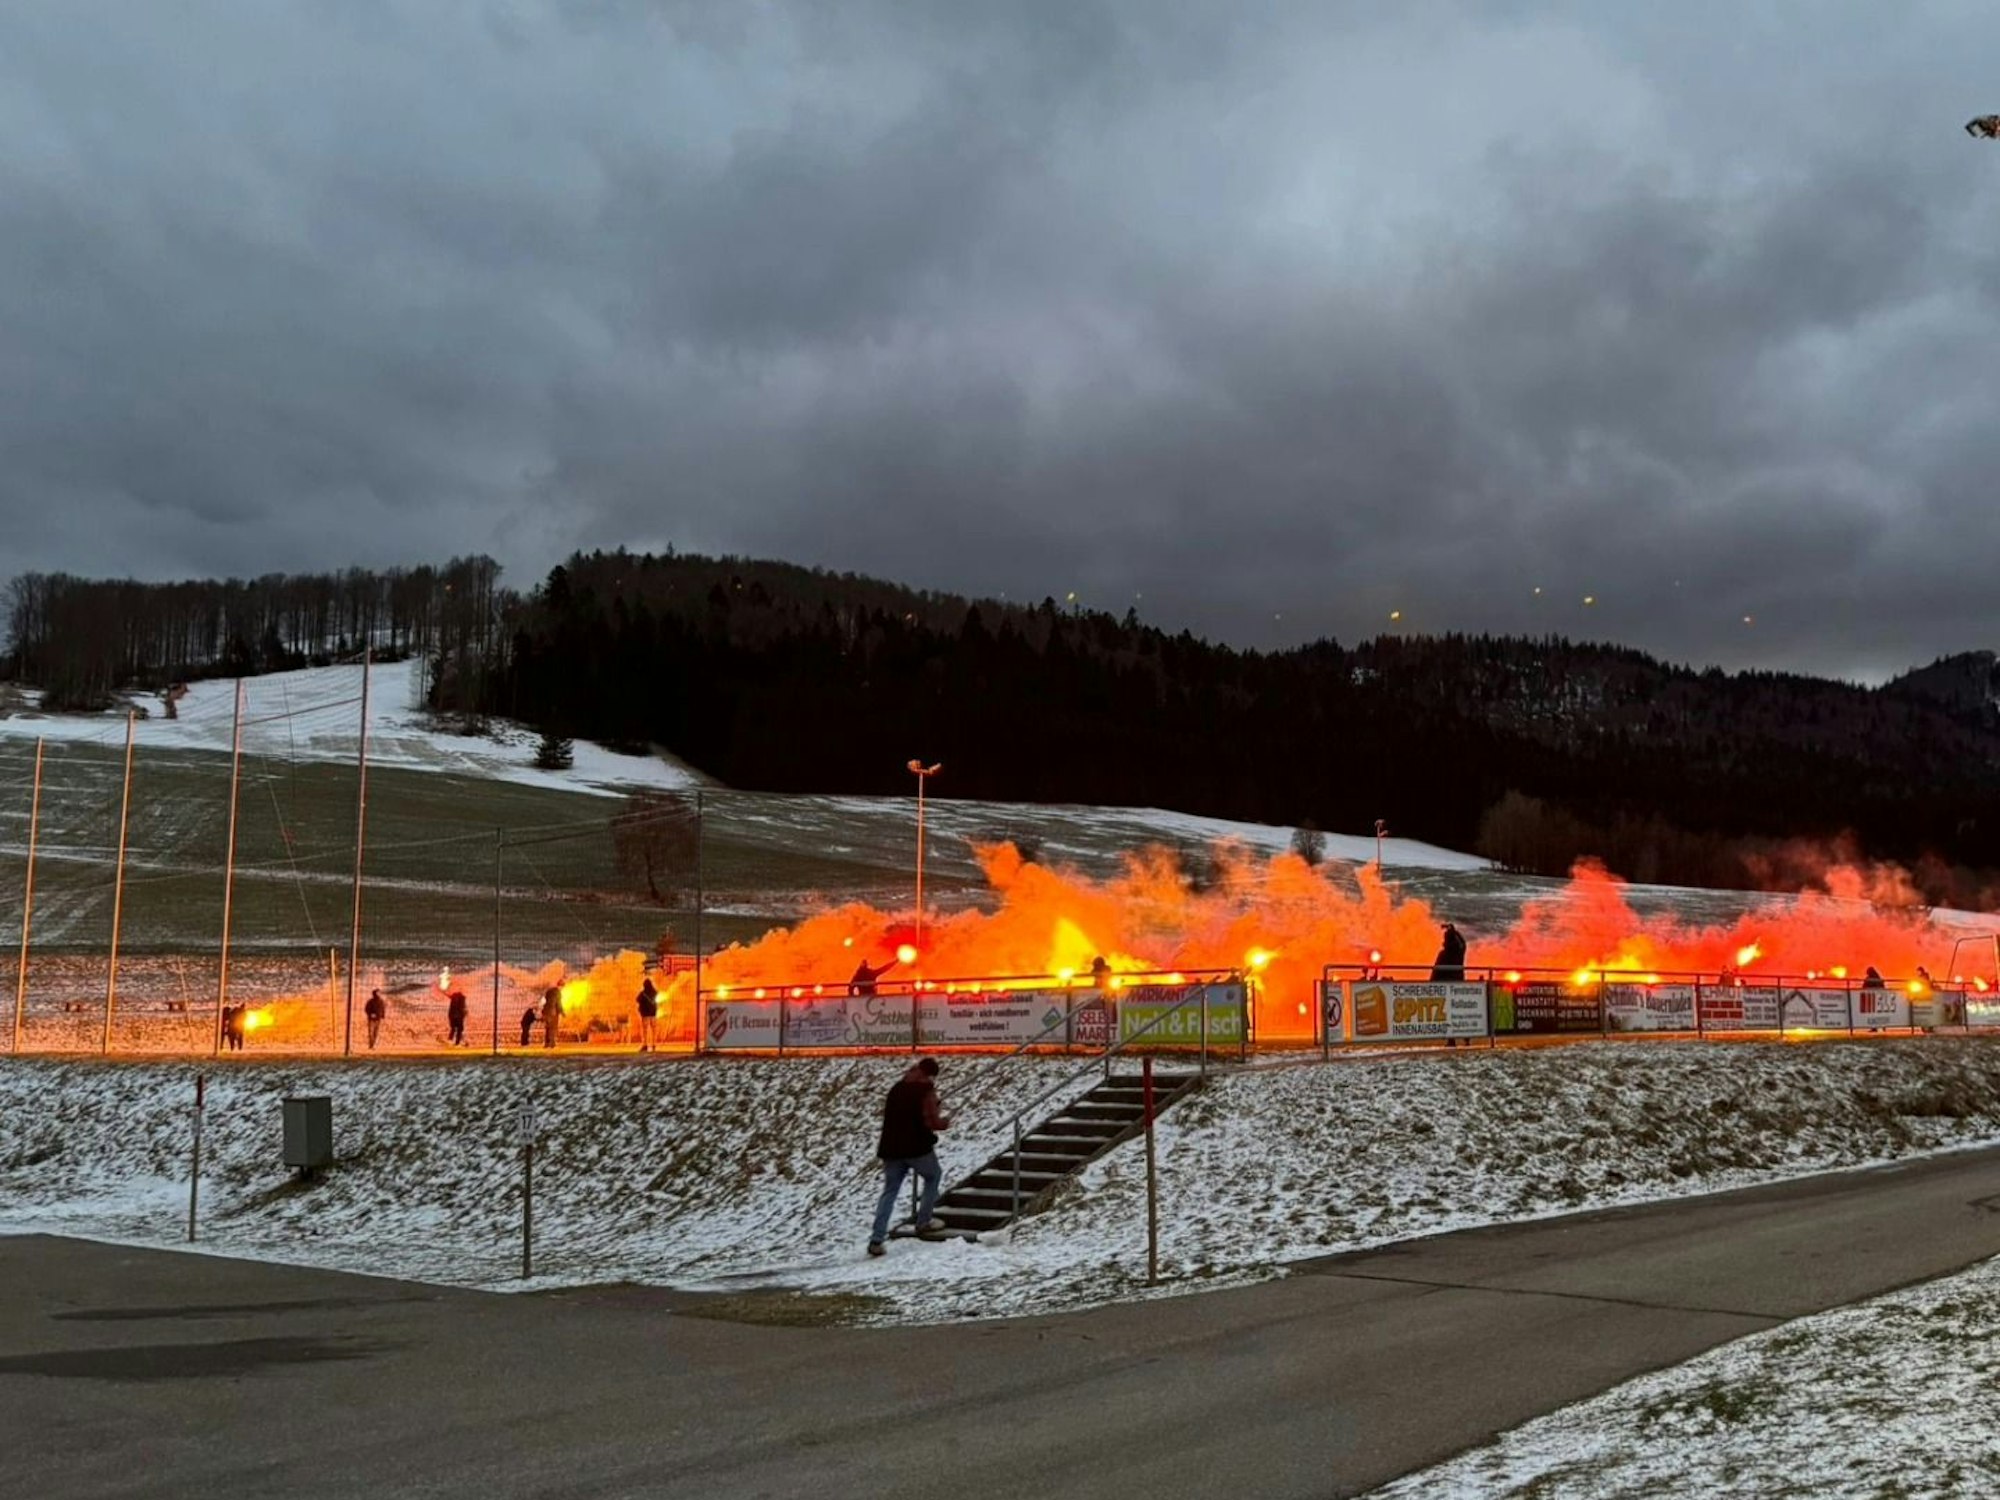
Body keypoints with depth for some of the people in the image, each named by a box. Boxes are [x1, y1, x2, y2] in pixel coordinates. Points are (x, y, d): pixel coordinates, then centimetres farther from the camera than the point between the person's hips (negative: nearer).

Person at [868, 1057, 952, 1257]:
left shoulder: (896, 1087, 13)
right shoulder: (927, 1090, -8)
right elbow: (933, 1123, -14)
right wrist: (945, 1120, 6)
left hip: (891, 1148, 5)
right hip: (917, 1147, -5)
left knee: (889, 1191, 7)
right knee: (933, 1177, 23)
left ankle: (876, 1240, -5)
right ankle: (923, 1222, 21)